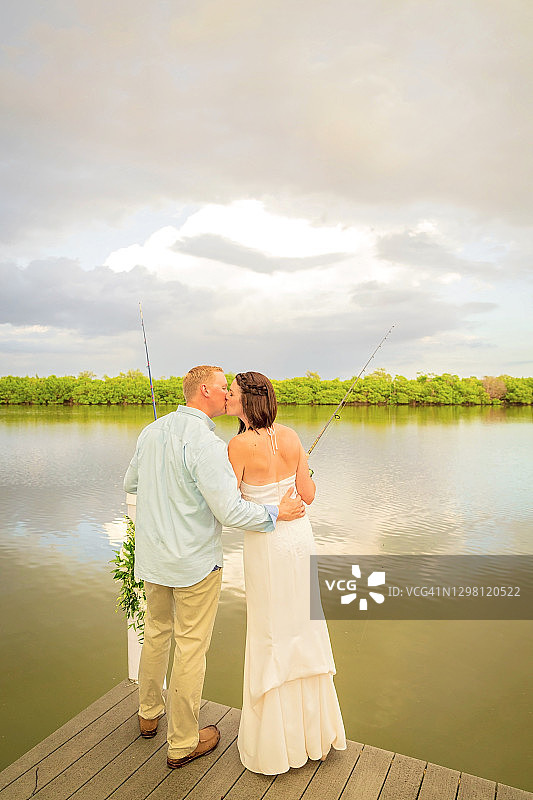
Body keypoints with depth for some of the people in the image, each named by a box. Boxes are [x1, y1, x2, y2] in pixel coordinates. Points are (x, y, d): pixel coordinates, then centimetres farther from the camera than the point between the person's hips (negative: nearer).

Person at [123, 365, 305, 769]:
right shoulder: (206, 443, -24)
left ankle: (150, 714, 46)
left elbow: (130, 484, 14)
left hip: (152, 556, 8)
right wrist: (277, 512, -13)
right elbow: (230, 511, -27)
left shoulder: (152, 431, 1)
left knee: (156, 633, 25)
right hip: (195, 562, -7)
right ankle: (183, 743, 27)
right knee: (191, 648, 9)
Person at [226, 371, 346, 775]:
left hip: (266, 544, -6)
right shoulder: (290, 435, -3)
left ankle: (279, 743, 30)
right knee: (304, 630, 20)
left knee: (272, 638, 11)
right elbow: (308, 495, 0)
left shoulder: (240, 445, -18)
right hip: (300, 535, 6)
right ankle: (315, 729, 39)